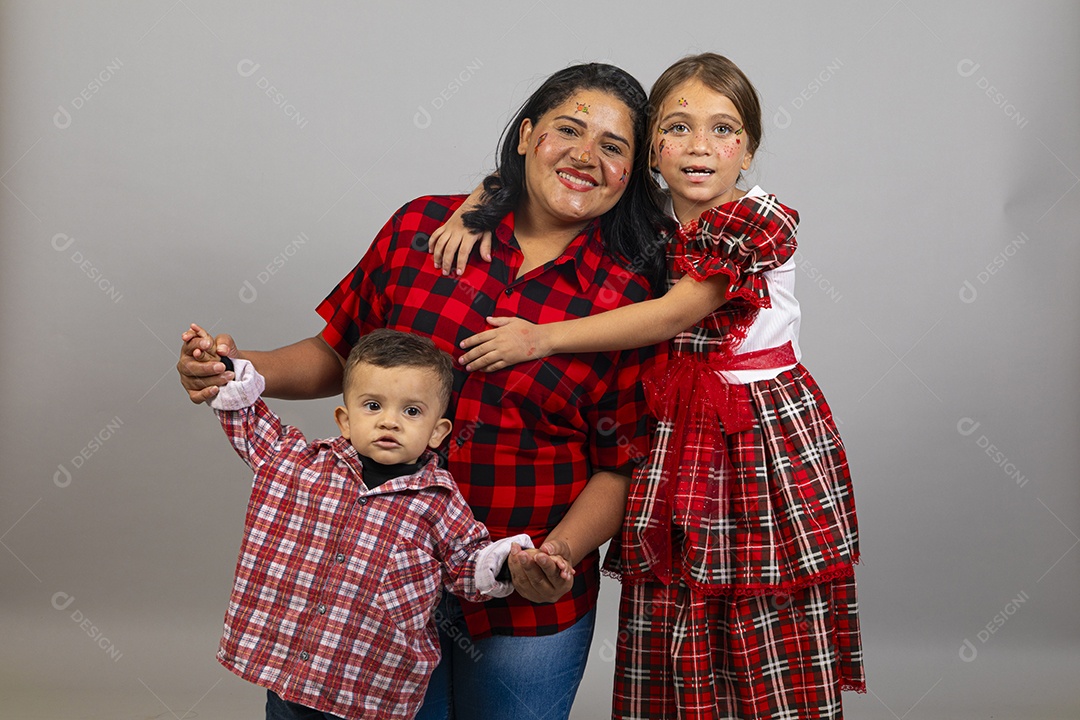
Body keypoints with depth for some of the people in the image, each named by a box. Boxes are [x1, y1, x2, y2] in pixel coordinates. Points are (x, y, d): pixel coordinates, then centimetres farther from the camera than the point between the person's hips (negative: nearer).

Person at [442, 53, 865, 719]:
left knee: (777, 655, 0)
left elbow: (673, 315, -20)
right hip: (673, 434, 4)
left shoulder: (761, 224, -12)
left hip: (769, 438, -4)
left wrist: (542, 338, -22)